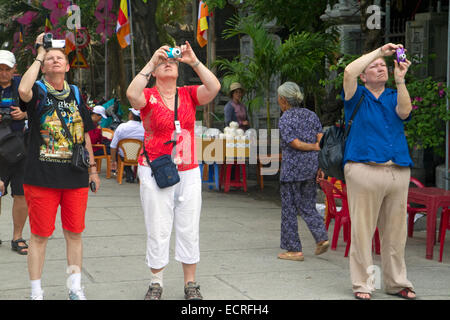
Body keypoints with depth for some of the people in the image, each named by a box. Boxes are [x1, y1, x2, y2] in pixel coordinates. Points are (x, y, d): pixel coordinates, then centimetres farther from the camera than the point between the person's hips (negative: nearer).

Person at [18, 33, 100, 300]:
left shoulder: (75, 94, 14)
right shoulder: (38, 91, 0)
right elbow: (24, 90, -26)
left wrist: (93, 168, 16)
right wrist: (40, 55, -15)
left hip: (75, 176, 4)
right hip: (42, 176, -4)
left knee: (74, 233, 10)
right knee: (40, 235, 1)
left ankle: (76, 288, 22)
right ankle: (36, 292, 10)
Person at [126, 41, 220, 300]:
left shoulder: (189, 94, 7)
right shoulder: (148, 96, -1)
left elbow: (214, 87, -9)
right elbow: (132, 94, -24)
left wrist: (194, 62, -15)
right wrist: (151, 63, -22)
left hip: (189, 173, 3)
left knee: (189, 230, 7)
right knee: (158, 231, 2)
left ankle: (191, 284, 18)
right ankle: (157, 282, 15)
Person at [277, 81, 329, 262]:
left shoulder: (284, 119, -8)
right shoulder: (311, 115, 9)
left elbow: (295, 144, -14)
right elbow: (321, 141, 3)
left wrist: (316, 147, -2)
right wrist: (320, 167, 4)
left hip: (292, 168, -6)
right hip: (311, 166, 6)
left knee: (289, 208, 4)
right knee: (307, 206, 16)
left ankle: (294, 250, 7)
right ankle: (321, 237, -2)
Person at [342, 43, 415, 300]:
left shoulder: (394, 97, 18)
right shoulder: (358, 96, 9)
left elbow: (404, 112, -4)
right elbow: (349, 72, -11)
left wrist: (400, 79, -11)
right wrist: (379, 51, -8)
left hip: (398, 172, 4)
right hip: (364, 170, -3)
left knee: (395, 231, 8)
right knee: (362, 229, -3)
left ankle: (397, 282, 18)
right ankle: (362, 284, 5)